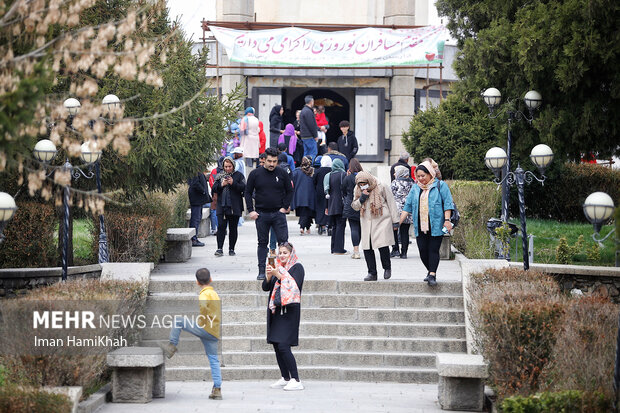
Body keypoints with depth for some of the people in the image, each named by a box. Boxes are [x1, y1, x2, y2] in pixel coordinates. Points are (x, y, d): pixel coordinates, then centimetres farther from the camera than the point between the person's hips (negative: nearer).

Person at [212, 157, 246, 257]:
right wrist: (221, 185, -10)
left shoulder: (239, 175, 4)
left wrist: (233, 183, -17)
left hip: (234, 207, -1)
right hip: (222, 206, 1)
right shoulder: (220, 176, 12)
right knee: (221, 226, -8)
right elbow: (214, 189, 8)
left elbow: (243, 188, -5)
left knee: (233, 228, 3)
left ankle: (231, 249, 12)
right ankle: (219, 248, -10)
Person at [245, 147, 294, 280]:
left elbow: (289, 191, 10)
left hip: (278, 213, 0)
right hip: (261, 214, 1)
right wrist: (251, 210, -2)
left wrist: (285, 207, -2)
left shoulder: (282, 173, 2)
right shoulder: (256, 174, 2)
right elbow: (248, 193, 7)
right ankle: (262, 271, 10)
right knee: (262, 243, 6)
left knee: (283, 242, -7)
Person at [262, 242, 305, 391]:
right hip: (276, 310, 7)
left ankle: (296, 381, -13)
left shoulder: (297, 267, -3)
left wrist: (279, 275, -20)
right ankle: (285, 378, 15)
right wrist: (269, 276, -8)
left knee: (283, 346, -15)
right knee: (276, 345, 7)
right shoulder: (277, 267, 16)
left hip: (289, 310, -7)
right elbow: (265, 287, 11)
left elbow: (295, 285, -16)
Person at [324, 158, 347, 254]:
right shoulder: (343, 174, -8)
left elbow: (326, 192, 11)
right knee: (340, 225, -4)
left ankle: (334, 248, 16)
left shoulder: (329, 176, 9)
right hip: (340, 204, -6)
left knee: (334, 226, 14)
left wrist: (327, 207, 16)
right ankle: (339, 249, -8)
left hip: (332, 206, 6)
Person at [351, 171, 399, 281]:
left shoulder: (382, 188, -4)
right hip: (367, 223, 5)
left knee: (383, 245, -16)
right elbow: (354, 206, 7)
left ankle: (387, 268, 8)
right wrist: (362, 198, -12)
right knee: (367, 247, 0)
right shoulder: (358, 191, 9)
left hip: (382, 220, -5)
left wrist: (395, 220, -1)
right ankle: (372, 273, 10)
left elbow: (391, 203, 0)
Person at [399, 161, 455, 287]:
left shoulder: (440, 186, 2)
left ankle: (432, 275, -10)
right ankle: (430, 271, 20)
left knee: (433, 250, -8)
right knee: (423, 251, 2)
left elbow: (447, 204, -2)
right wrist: (398, 222, 9)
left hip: (436, 226, -4)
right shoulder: (415, 188, 15)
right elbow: (407, 206, 16)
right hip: (420, 227, 4)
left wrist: (447, 220, -11)